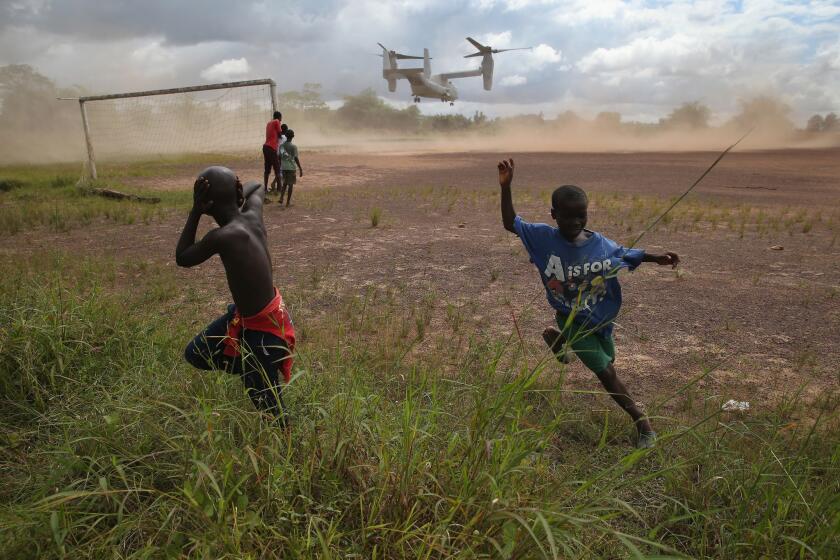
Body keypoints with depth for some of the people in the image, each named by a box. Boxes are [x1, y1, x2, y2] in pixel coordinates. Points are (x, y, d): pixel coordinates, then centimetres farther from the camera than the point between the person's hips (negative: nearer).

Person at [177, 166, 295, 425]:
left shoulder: (222, 236, -29)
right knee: (195, 354, 22)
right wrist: (238, 196, -1)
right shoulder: (253, 215, -7)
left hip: (261, 330, -9)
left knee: (268, 404, 6)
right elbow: (258, 188, 17)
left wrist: (195, 212, -12)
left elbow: (181, 258, -10)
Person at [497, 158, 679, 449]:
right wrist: (506, 187, -24)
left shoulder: (600, 243, -14)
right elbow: (511, 224, -13)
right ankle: (641, 421, 15)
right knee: (606, 373, -5)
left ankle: (557, 337, 48)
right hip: (573, 320, -4)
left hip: (601, 317, 4)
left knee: (607, 360, 27)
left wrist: (656, 258, -8)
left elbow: (625, 254, 5)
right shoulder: (544, 237, -20)